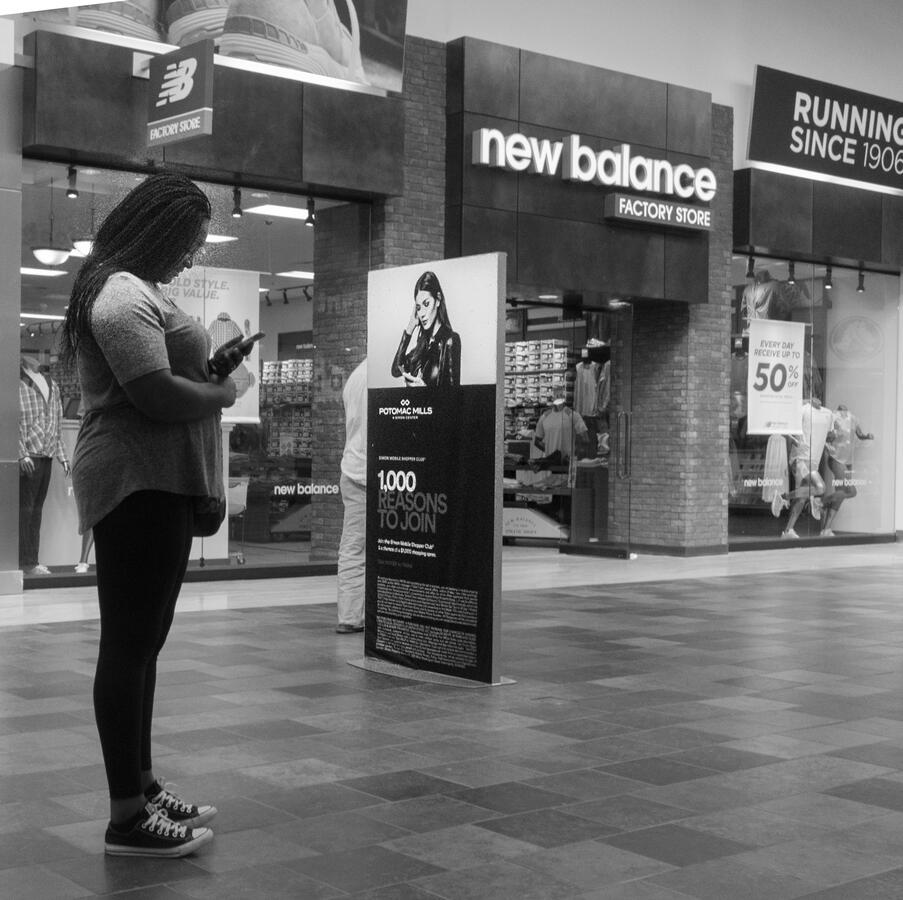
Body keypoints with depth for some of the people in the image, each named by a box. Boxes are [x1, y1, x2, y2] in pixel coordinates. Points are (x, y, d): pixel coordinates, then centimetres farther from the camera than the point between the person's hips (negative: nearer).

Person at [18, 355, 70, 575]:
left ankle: (31, 560, 13)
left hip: (46, 456, 6)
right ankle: (26, 562, -5)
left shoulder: (52, 386, 16)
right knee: (25, 508, -6)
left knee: (37, 509, 9)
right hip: (28, 457, -6)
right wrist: (22, 454, -17)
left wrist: (62, 456, 17)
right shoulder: (18, 387, -3)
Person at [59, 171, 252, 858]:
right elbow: (156, 395, -22)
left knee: (142, 643, 15)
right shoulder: (123, 292, -13)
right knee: (129, 645, -7)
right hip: (139, 482, -11)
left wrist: (209, 368, 8)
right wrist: (223, 392, -6)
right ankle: (128, 819, -1)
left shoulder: (137, 291, 21)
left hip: (158, 483, 11)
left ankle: (143, 786, 25)